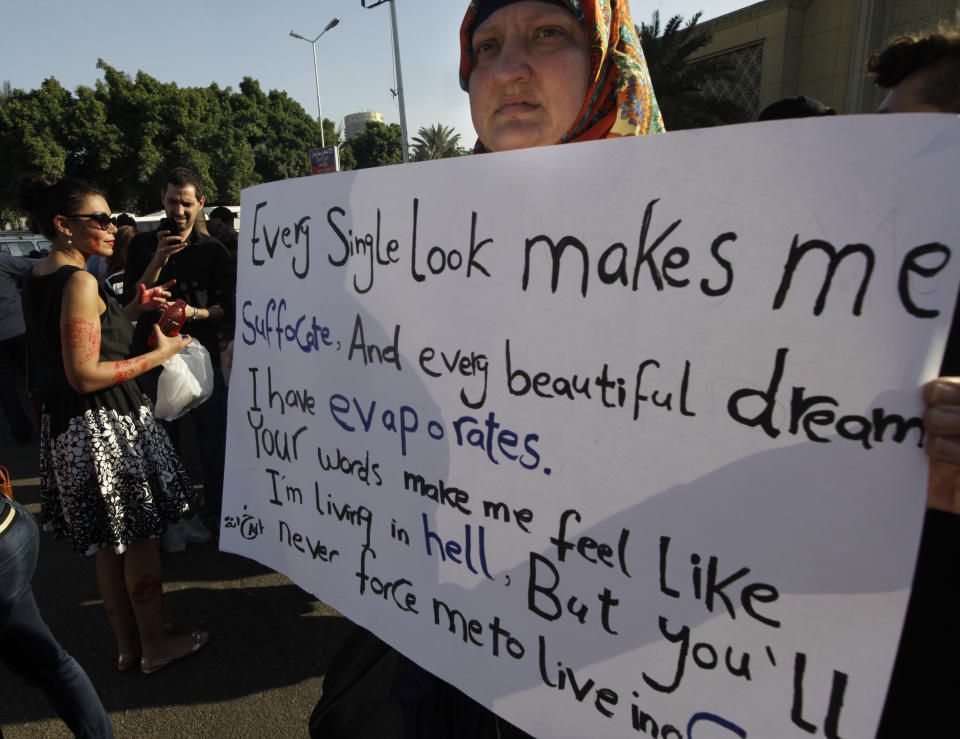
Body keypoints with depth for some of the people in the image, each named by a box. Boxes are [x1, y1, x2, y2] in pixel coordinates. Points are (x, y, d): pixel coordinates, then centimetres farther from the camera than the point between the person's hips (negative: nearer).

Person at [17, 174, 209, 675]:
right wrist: (160, 353, -16)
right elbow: (85, 375, -24)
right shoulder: (78, 282, -20)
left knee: (110, 543, 19)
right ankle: (155, 646, 23)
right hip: (107, 426, -9)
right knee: (141, 539, 6)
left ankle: (127, 646, 34)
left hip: (67, 423, 10)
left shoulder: (37, 278, 9)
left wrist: (130, 312, 12)